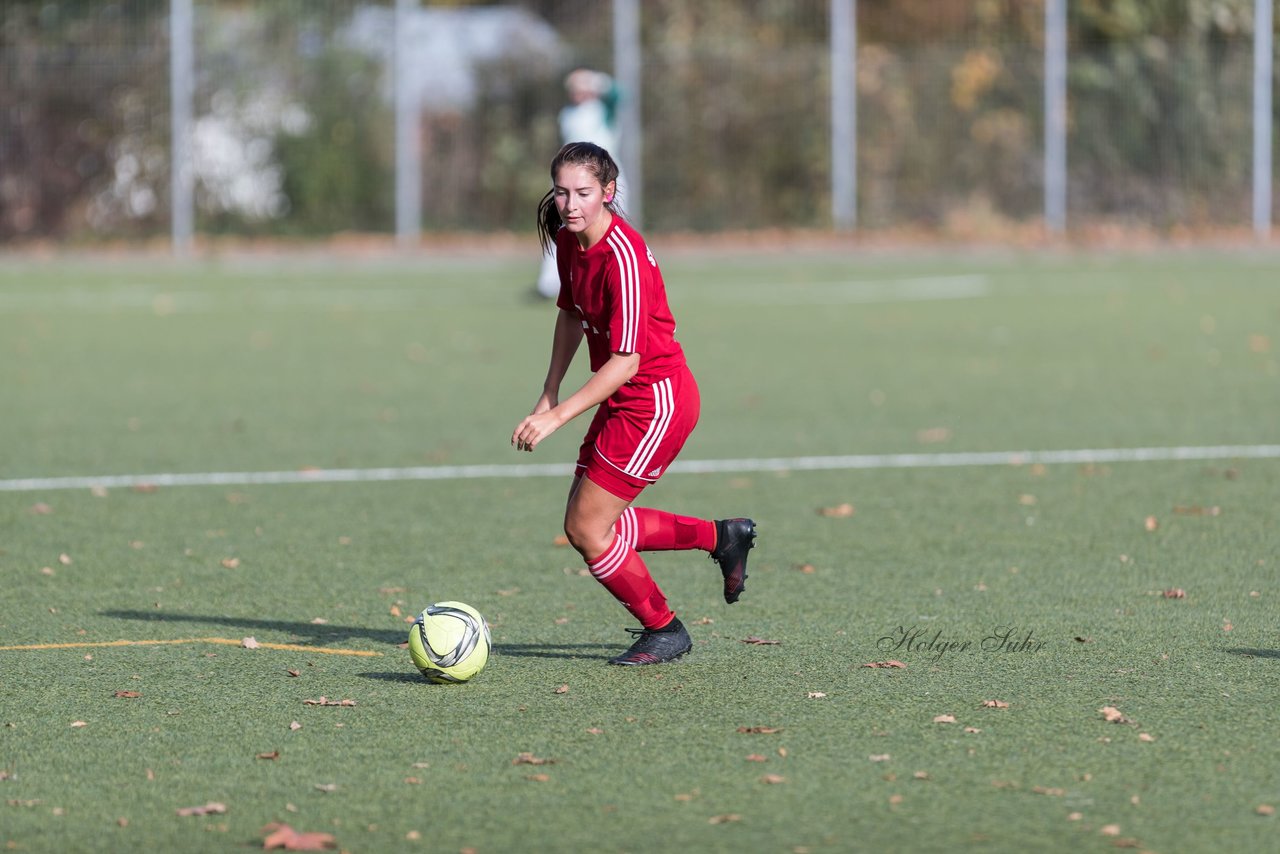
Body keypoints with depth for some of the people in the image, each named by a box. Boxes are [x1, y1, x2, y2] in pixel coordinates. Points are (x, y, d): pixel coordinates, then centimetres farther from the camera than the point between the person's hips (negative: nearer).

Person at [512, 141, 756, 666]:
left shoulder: (623, 257, -26)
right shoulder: (569, 239, 1)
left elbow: (626, 360, -27)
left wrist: (558, 415, -30)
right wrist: (549, 394, 15)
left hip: (655, 400, -9)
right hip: (623, 400, 9)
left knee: (588, 530, -6)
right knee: (584, 527, 12)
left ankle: (663, 631, 15)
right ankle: (722, 538, 27)